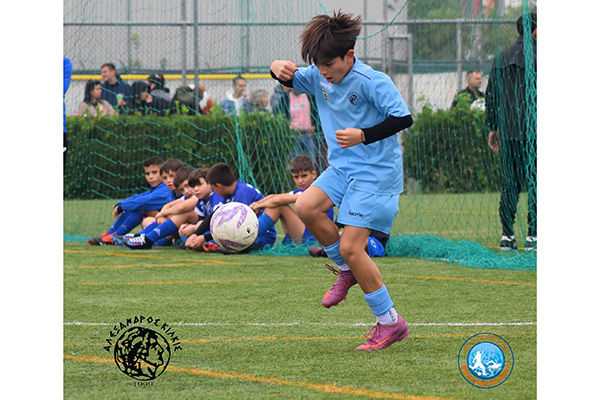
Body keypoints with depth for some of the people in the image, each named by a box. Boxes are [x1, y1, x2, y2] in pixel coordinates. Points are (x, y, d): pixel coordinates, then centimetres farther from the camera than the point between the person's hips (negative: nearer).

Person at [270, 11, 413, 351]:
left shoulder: (372, 81, -19)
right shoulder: (320, 77, 2)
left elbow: (404, 118, -20)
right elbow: (293, 81, 18)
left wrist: (363, 136, -32)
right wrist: (279, 69, -7)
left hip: (377, 172, -8)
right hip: (343, 167, 8)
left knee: (350, 246, -14)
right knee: (306, 207, -16)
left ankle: (391, 322, -1)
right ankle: (348, 271, 9)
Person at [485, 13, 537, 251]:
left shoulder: (501, 59, 12)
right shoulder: (537, 56, -7)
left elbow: (491, 95, 15)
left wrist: (493, 128, 21)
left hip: (508, 132, 6)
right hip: (532, 131, -6)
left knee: (509, 184, 10)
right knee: (535, 183, -2)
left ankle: (507, 236, 8)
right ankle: (533, 236, -5)